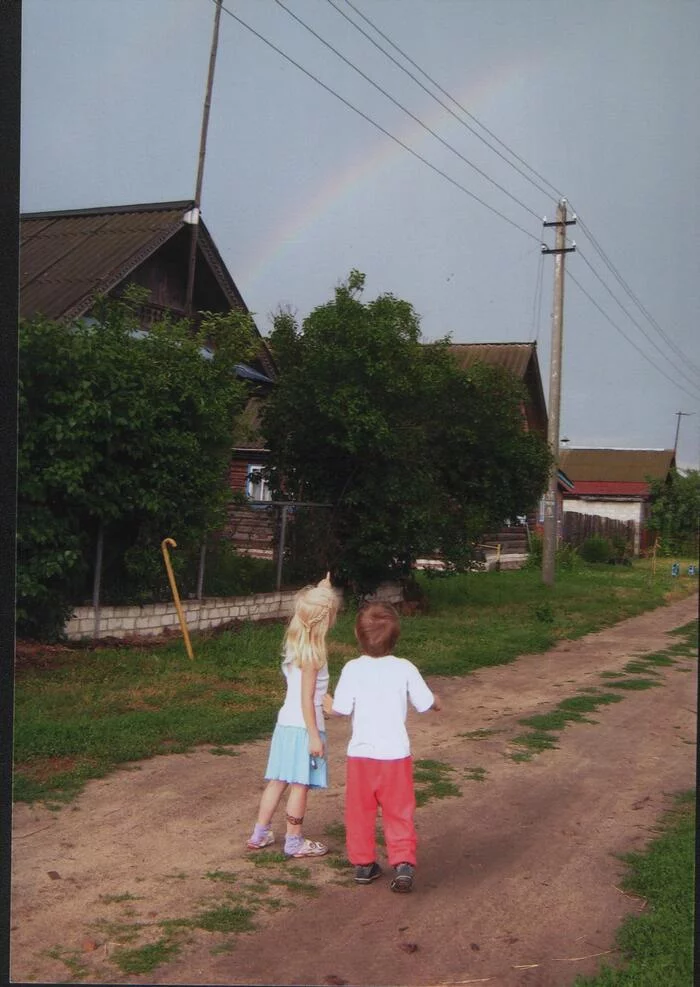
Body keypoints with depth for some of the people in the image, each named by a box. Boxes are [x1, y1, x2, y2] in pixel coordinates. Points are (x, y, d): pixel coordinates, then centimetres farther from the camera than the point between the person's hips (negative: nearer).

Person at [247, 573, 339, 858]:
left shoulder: (295, 642, 5)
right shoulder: (312, 653, -18)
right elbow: (307, 699, -19)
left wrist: (320, 592, 29)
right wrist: (314, 735, -16)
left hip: (286, 722, 8)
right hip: (304, 727, -8)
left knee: (278, 781, 15)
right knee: (300, 784, 3)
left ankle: (259, 834, 22)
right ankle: (294, 842, 12)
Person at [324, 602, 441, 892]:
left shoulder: (352, 669, -11)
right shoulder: (405, 669, -7)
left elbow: (341, 709, -9)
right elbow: (428, 704, -1)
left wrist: (328, 704, 13)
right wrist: (438, 701, 23)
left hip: (361, 754, 0)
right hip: (395, 754, 0)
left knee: (360, 812, 15)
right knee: (399, 813, 10)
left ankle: (363, 863, 24)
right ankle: (403, 863, 0)